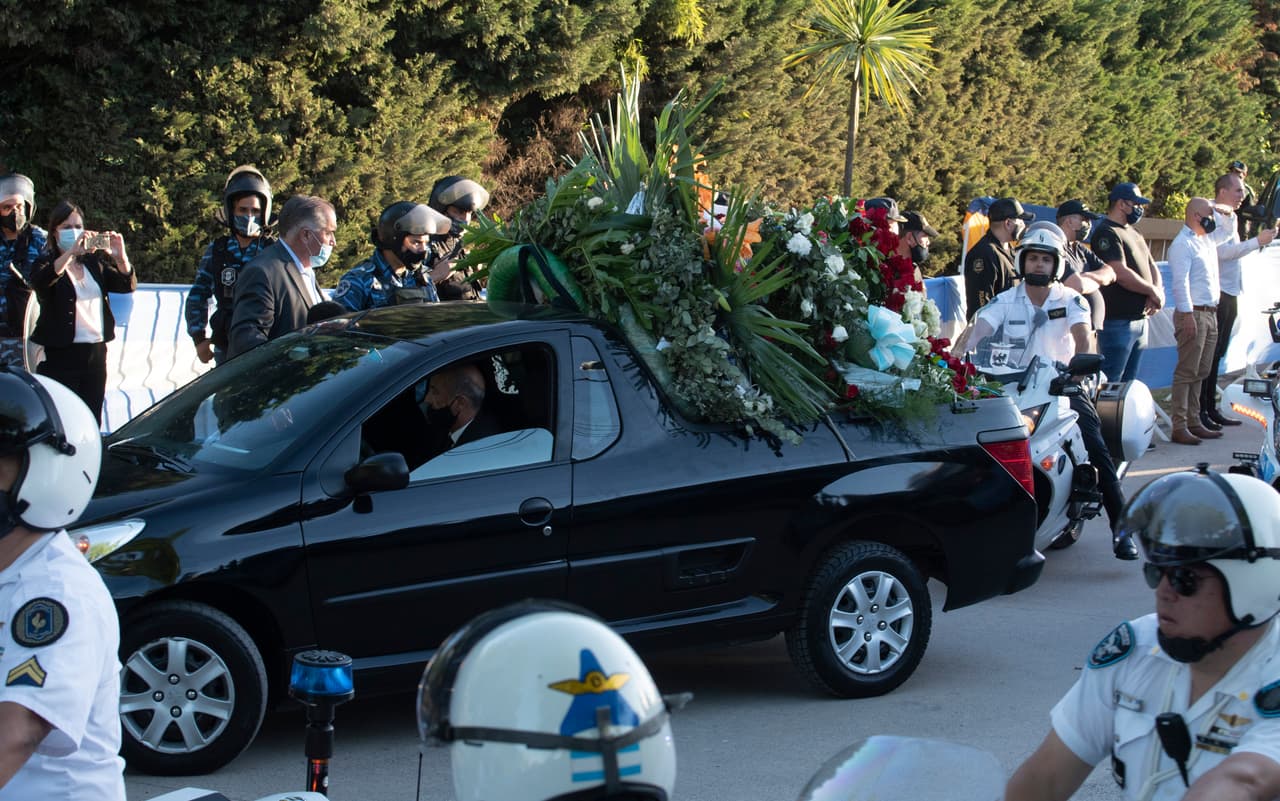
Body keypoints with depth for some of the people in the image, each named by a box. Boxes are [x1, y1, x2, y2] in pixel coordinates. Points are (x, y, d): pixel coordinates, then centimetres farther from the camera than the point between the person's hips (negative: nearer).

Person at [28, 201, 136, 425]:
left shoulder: (94, 262, 12)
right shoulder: (47, 262, 0)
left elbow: (128, 285, 2)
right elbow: (40, 281, -23)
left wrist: (121, 258, -18)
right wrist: (72, 252, -35)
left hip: (96, 352, 5)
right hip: (60, 355, -5)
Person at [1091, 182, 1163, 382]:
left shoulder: (1134, 233, 19)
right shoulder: (1106, 232, -12)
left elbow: (1151, 266, 19)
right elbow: (1121, 274, -22)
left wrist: (1157, 293, -2)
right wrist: (1153, 290, -10)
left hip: (1140, 319, 10)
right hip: (1117, 321, -10)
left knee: (1129, 382, 14)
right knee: (1110, 384, -9)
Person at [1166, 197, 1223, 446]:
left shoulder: (1207, 241, 17)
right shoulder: (1182, 244, -10)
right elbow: (1180, 282, -18)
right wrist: (1187, 315, -22)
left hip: (1210, 313, 9)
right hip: (1193, 314, -9)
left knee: (1200, 373, 11)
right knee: (1186, 372, -9)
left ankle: (1193, 422, 16)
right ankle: (1179, 427, -9)